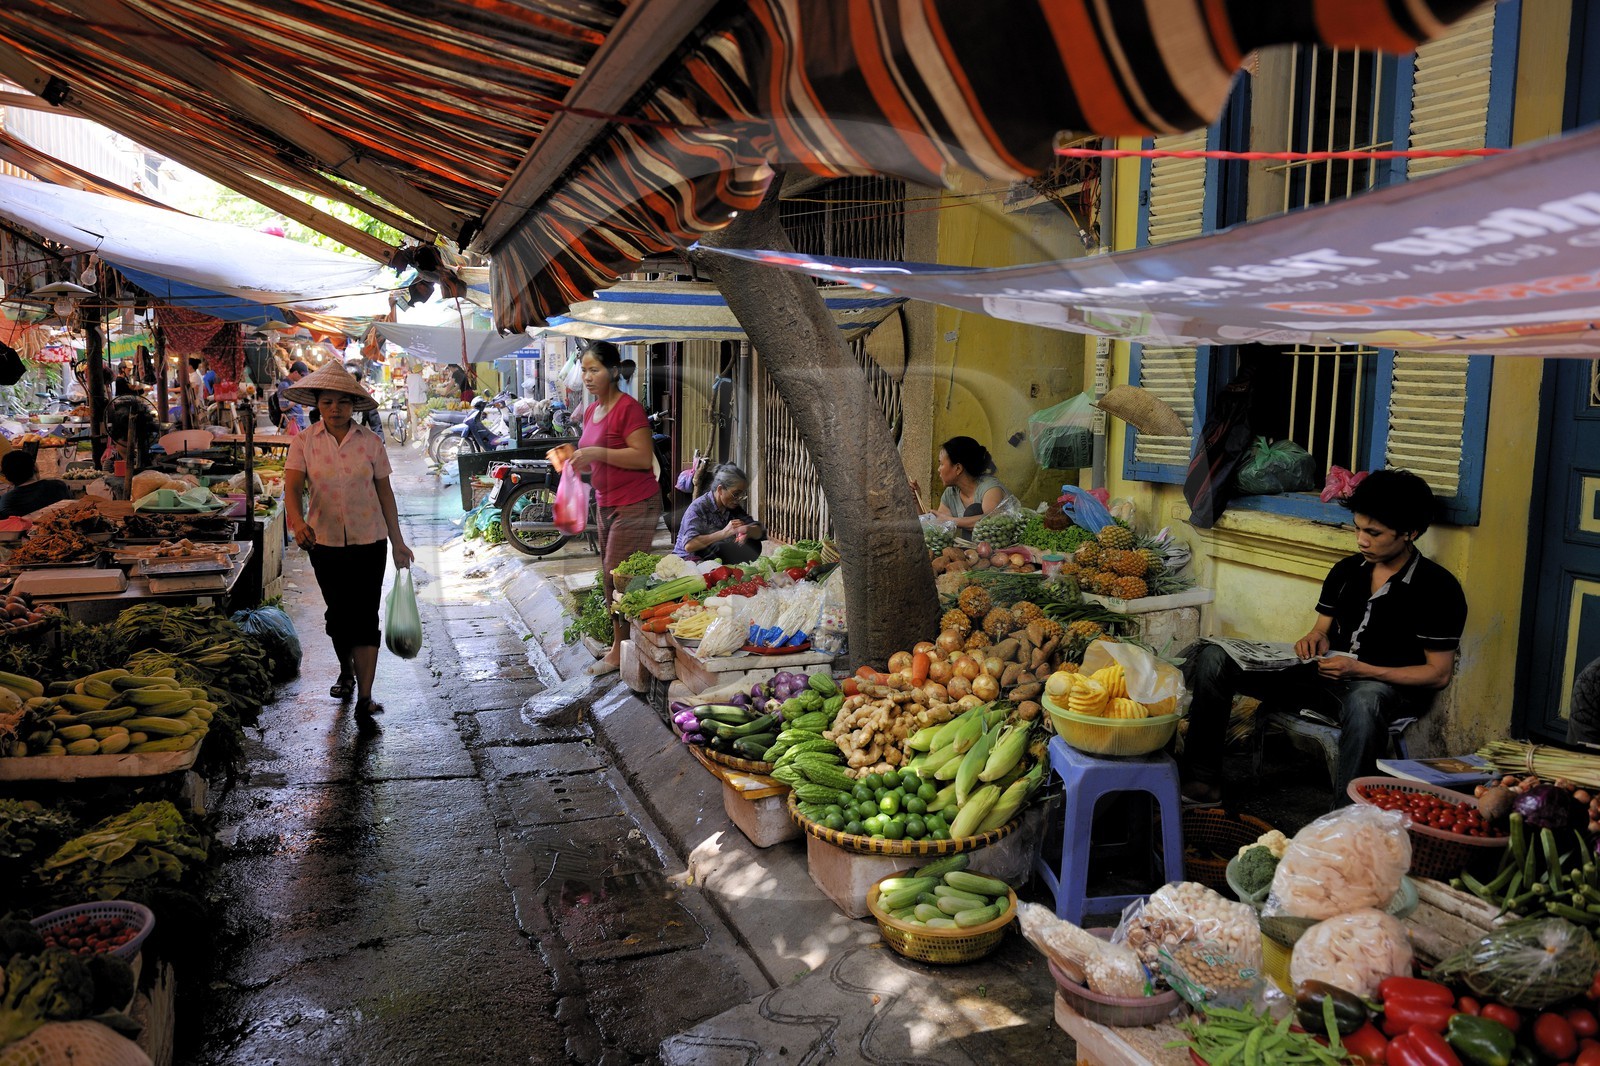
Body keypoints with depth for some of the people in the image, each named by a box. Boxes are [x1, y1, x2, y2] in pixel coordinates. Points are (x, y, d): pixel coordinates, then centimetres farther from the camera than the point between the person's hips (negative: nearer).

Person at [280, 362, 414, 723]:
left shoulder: (370, 441, -3)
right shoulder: (304, 442, -3)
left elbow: (384, 492, 3)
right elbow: (292, 486, -14)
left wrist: (398, 542, 6)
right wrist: (297, 520, -35)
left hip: (368, 541, -1)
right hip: (324, 542, 1)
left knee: (365, 616, -6)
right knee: (338, 613, 16)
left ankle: (364, 697, -3)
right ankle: (346, 671, 42)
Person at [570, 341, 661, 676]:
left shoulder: (628, 407, -14)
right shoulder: (590, 411, 13)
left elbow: (644, 457, -21)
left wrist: (597, 453, -24)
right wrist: (575, 461, 3)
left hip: (636, 504, -9)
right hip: (607, 504, 9)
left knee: (618, 577, -8)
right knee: (611, 577, 11)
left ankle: (619, 652, 2)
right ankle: (620, 646, 19)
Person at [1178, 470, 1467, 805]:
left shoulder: (1438, 587, -6)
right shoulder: (1347, 570, 11)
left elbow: (1438, 674, -8)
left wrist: (1361, 670, -18)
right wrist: (1315, 640, -6)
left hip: (1388, 687, -6)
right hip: (1326, 676, 6)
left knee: (1363, 700, -46)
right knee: (1213, 658, -10)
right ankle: (1202, 779, -8)